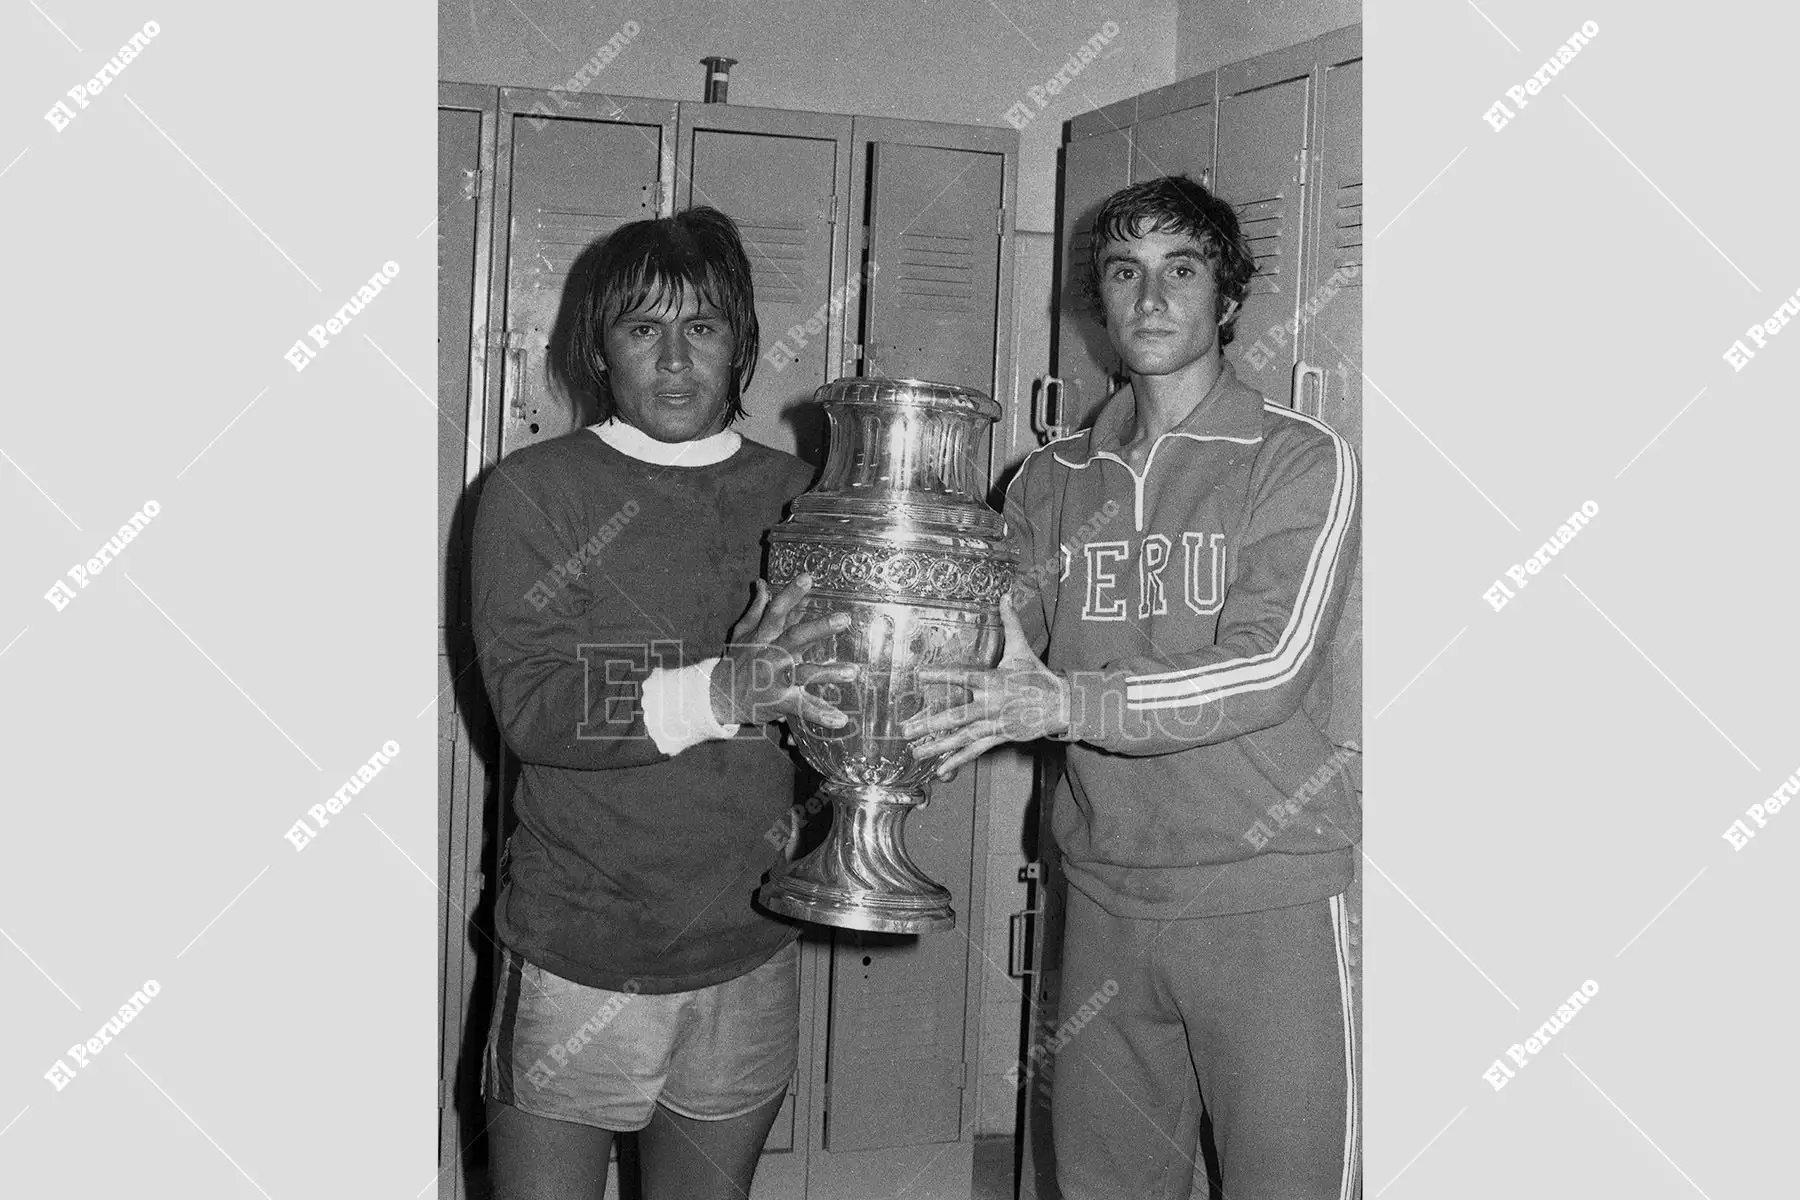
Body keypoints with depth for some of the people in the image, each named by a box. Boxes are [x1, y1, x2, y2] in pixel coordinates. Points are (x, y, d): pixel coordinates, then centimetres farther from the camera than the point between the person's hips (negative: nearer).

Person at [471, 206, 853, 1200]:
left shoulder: (799, 495, 7)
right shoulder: (534, 491, -4)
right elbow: (527, 703, -15)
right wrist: (720, 692, -29)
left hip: (748, 958, 3)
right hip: (574, 963, -3)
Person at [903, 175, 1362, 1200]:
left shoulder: (1302, 460, -4)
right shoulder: (1054, 479, 10)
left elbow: (1271, 666, -16)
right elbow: (987, 646, 3)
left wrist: (1068, 704, -27)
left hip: (1268, 894, -4)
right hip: (1106, 893, 4)